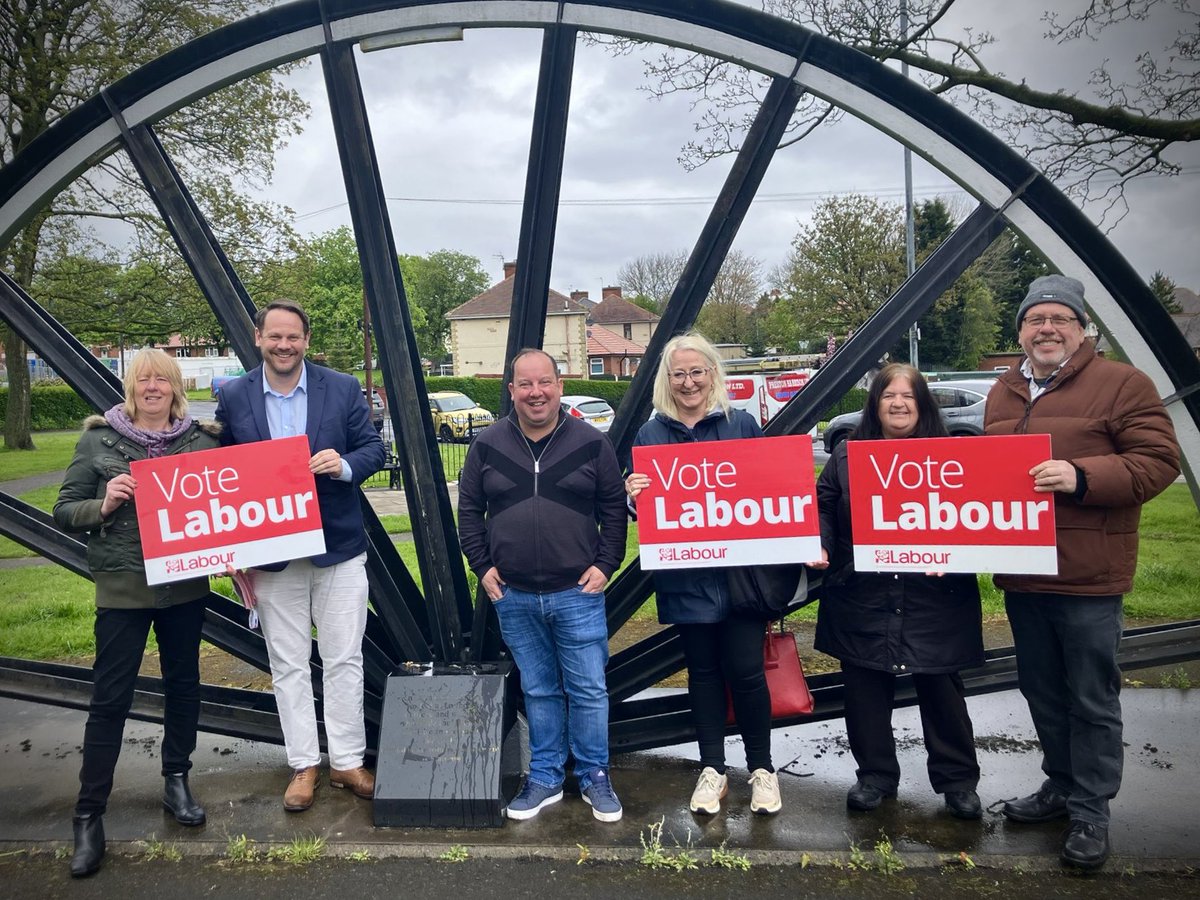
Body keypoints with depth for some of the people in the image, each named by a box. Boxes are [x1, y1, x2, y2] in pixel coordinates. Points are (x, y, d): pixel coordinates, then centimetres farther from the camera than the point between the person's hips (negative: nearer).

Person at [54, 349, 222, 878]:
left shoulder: (202, 440, 2)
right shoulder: (98, 441, -2)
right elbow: (64, 511, 1)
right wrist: (103, 505, -18)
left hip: (185, 583, 3)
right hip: (123, 587, -2)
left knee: (183, 684, 13)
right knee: (110, 697, 1)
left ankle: (176, 782, 31)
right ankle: (89, 814, 13)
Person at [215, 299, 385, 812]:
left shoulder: (343, 389, -1)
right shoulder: (233, 397, 1)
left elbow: (373, 448, 1)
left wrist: (344, 464, -21)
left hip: (338, 548, -1)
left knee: (344, 660, 6)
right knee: (288, 666, 11)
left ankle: (347, 761, 21)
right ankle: (304, 765, 25)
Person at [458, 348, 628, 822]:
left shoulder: (591, 443, -2)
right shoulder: (487, 444, 2)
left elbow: (614, 509, 3)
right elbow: (469, 509, 9)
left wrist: (605, 564, -4)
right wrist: (481, 566, 2)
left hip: (577, 593, -1)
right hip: (513, 597, 2)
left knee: (589, 690, 5)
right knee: (538, 691, 14)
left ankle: (595, 776, 24)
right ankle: (545, 778, 28)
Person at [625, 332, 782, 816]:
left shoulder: (742, 424, 2)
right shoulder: (651, 434, 5)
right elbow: (641, 503, 7)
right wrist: (633, 493, -16)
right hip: (685, 576, 1)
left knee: (746, 670, 1)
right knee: (703, 670, 12)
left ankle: (761, 768, 22)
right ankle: (712, 769, 26)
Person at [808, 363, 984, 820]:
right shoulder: (847, 456, 6)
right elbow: (823, 507, 7)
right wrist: (819, 545, -10)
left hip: (934, 601, -1)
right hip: (863, 601, 1)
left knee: (942, 690, 10)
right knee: (866, 691, 10)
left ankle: (958, 780, 28)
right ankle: (875, 774, 28)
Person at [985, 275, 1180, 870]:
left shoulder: (1121, 385, -7)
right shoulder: (1003, 393, 13)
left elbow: (1157, 460, -13)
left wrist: (1081, 477, -25)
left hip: (1087, 577, -6)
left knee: (1092, 699, 4)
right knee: (1041, 691, 18)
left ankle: (1091, 811, 18)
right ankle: (1060, 785, 35)